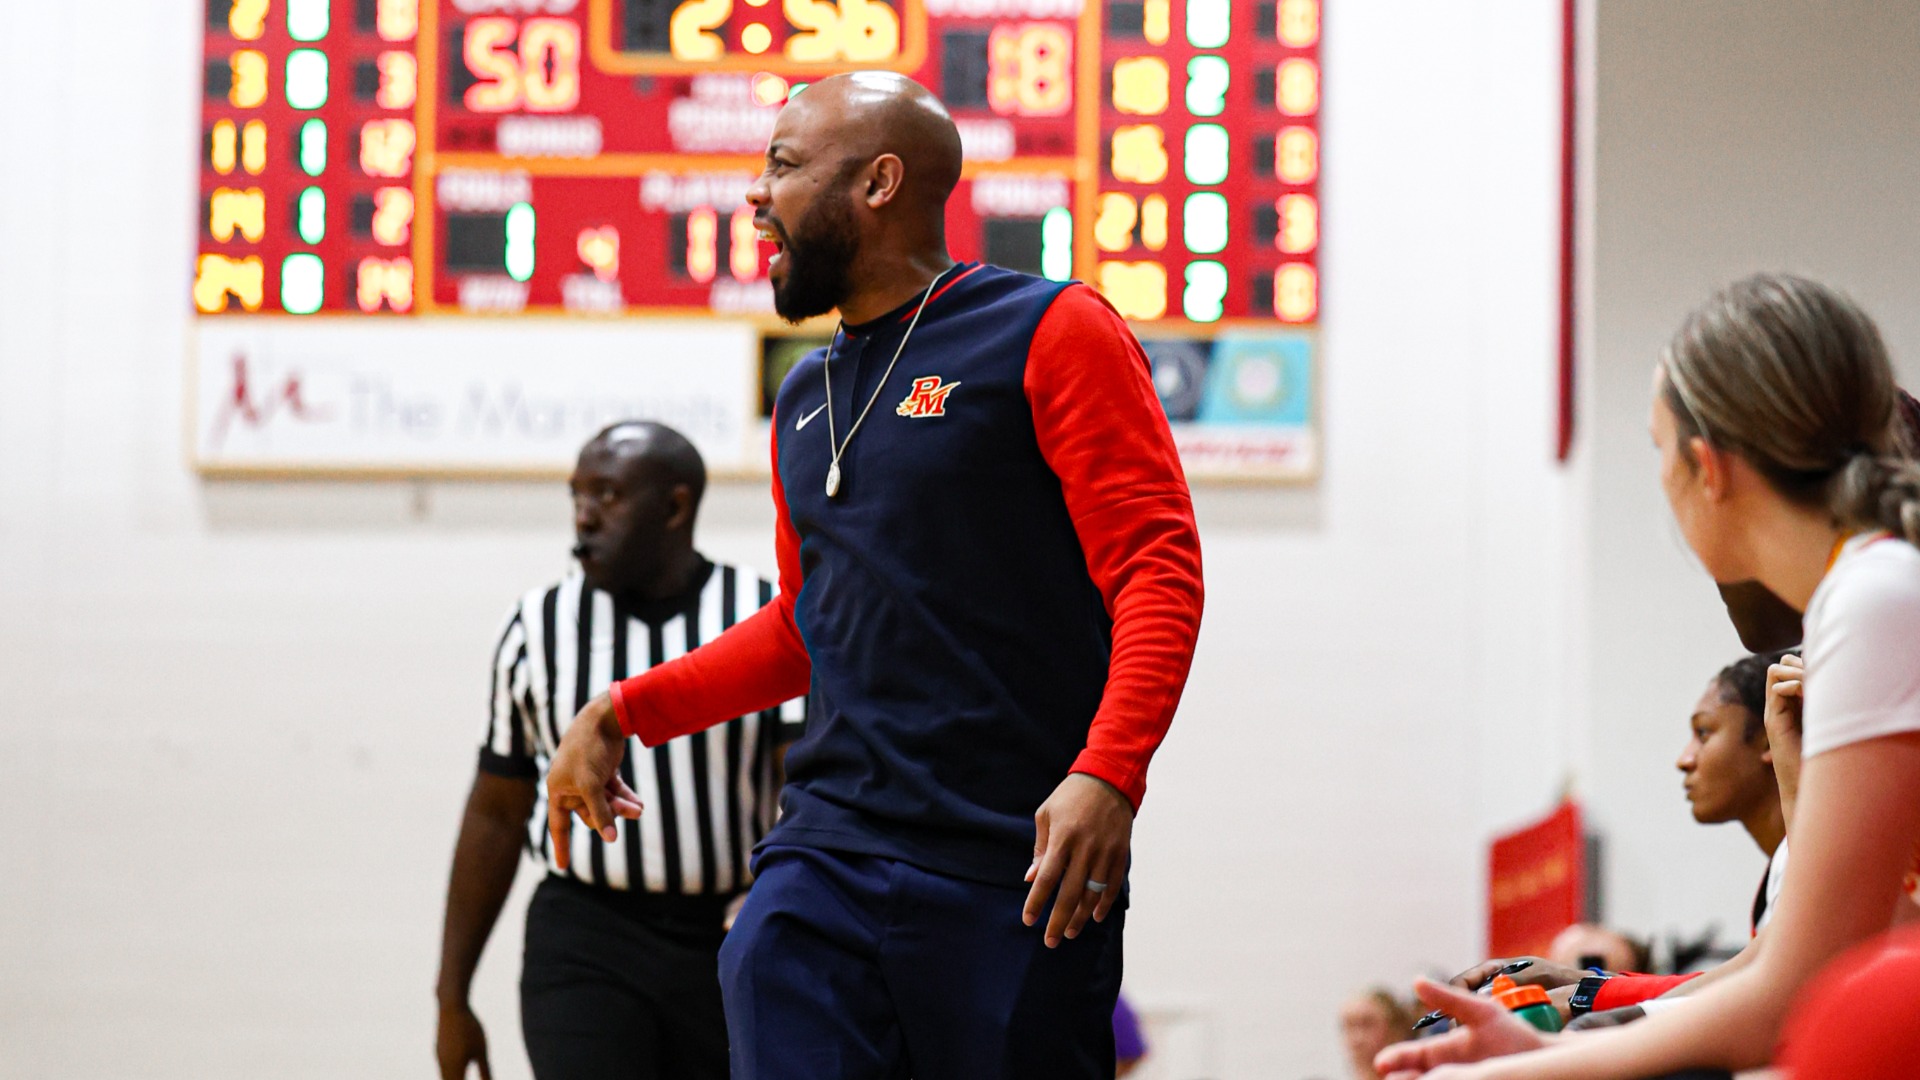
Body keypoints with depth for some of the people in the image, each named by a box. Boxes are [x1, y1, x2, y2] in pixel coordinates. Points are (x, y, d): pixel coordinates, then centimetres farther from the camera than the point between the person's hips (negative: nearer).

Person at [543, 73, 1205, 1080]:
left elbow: (1158, 565, -9)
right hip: (828, 851, 5)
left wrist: (1108, 776, -22)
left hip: (1013, 873, -5)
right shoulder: (804, 400, 19)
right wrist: (625, 712, 22)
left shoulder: (1048, 334, -2)